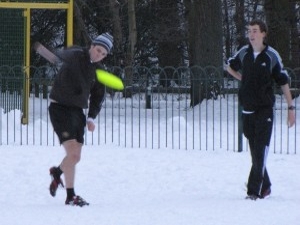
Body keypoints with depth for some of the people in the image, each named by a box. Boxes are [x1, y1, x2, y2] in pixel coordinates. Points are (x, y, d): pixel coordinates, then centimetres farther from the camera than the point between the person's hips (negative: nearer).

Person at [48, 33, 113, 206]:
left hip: (77, 111, 7)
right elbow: (64, 55, -36)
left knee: (76, 157, 12)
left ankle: (57, 172, 45)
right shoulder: (76, 56, -13)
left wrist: (91, 117, 6)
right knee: (73, 151, -18)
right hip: (60, 108, -7)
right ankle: (70, 196, -10)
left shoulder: (97, 70, 8)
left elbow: (98, 95, 15)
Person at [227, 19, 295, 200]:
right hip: (248, 109, 4)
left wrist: (291, 107, -1)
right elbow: (230, 66, 26)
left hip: (265, 110, -4)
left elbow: (283, 82, 0)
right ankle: (265, 186, 23)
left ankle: (255, 190, -13)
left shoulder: (272, 55, -6)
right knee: (255, 151, 10)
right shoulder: (244, 53, 4)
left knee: (261, 151, -10)